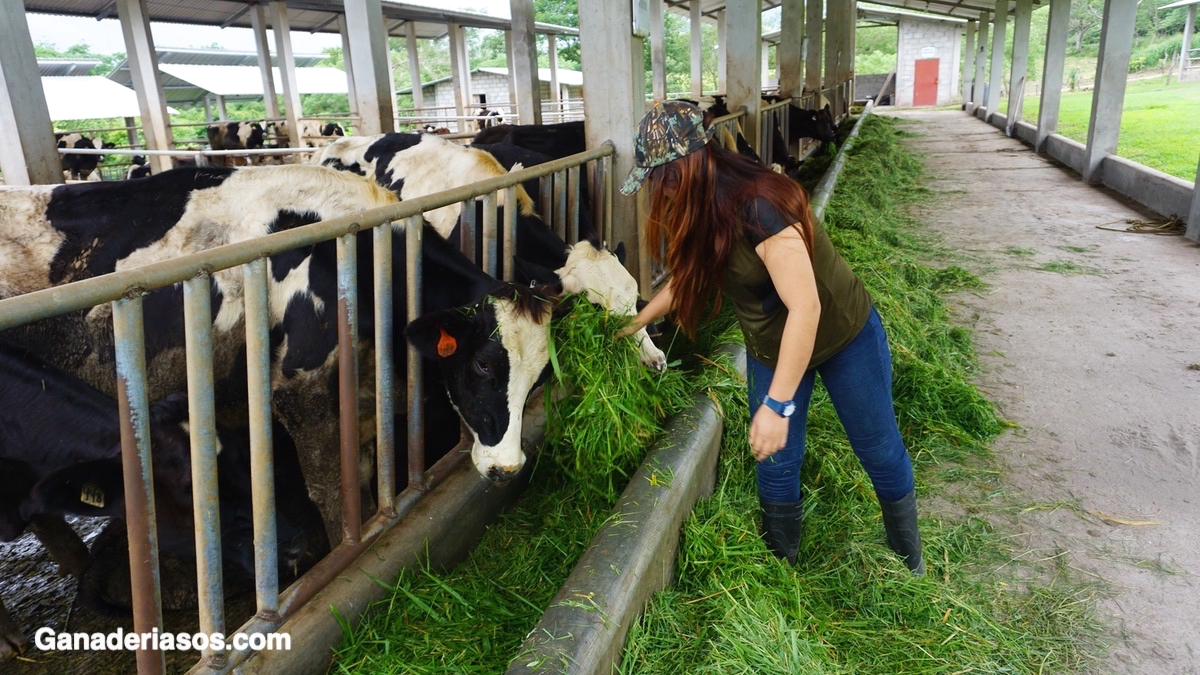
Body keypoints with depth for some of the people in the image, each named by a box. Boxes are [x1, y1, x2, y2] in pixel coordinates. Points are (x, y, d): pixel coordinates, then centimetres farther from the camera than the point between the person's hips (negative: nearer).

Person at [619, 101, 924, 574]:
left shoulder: (758, 207, -34)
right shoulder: (703, 212, -9)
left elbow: (805, 308, -36)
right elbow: (687, 277, 11)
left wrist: (777, 405, -34)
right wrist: (636, 322, 18)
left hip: (844, 336, -6)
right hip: (771, 349, 7)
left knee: (880, 451, 12)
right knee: (775, 463, 11)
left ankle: (910, 560, 37)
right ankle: (782, 564, 33)